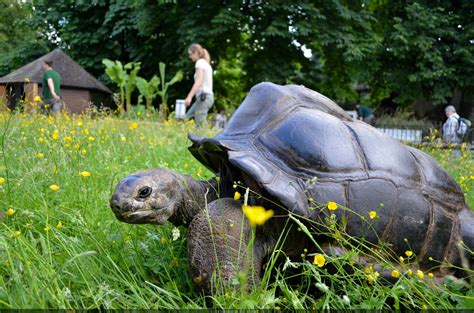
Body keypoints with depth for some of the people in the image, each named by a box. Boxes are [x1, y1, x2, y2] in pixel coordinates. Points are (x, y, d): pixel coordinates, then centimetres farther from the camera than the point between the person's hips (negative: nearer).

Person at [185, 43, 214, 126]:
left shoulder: (200, 62, -5)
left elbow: (199, 82, -18)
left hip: (203, 97, -10)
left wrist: (189, 97, -26)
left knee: (201, 125, -13)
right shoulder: (206, 63, 21)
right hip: (207, 96, 10)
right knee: (187, 118, 12)